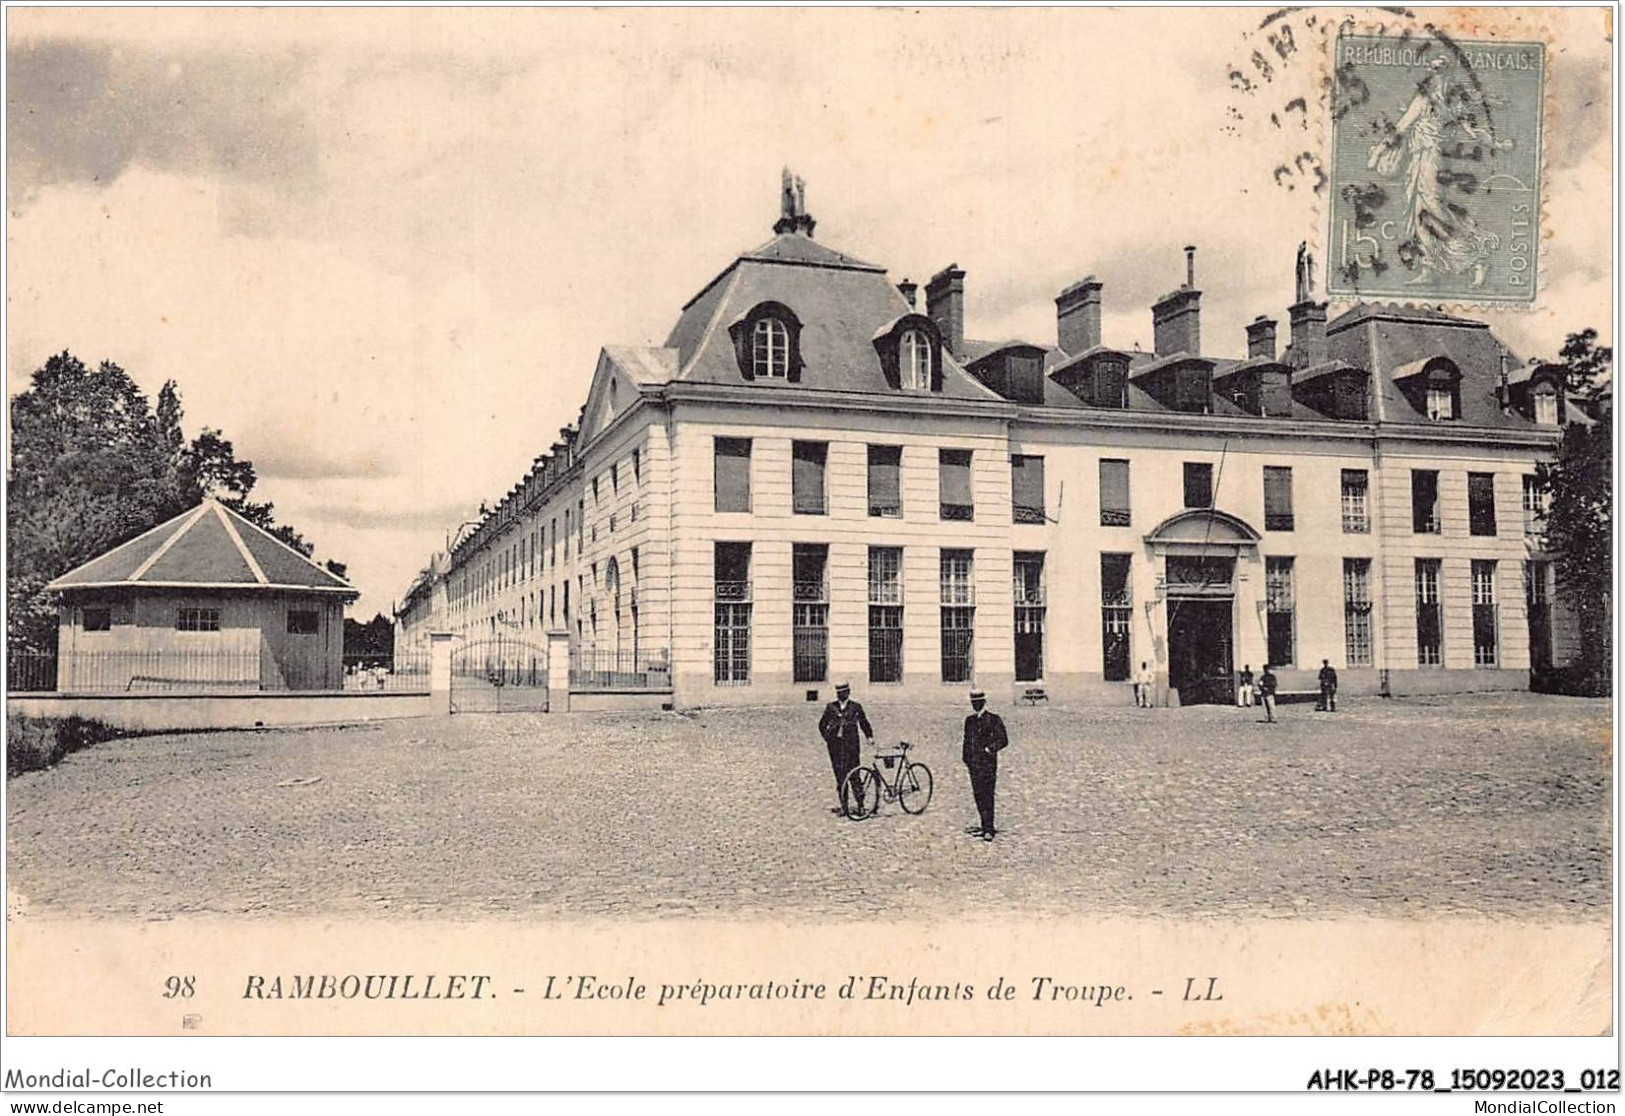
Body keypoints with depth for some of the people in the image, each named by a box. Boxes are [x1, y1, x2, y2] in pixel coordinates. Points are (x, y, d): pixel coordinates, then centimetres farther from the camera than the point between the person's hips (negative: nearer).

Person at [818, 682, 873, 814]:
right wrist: (828, 738, 5)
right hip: (835, 745, 2)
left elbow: (864, 723, 13)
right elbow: (822, 725, 17)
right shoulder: (830, 707, 10)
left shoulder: (856, 707, 6)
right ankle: (842, 804, 8)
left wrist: (870, 736, 2)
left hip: (851, 744, -2)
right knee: (839, 774, 3)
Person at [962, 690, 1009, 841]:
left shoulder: (994, 719, -2)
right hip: (974, 764, 6)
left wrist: (989, 749, -17)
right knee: (978, 796, 8)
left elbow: (1003, 740, -5)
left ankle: (988, 830, -11)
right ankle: (985, 827, 18)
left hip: (988, 763, -6)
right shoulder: (969, 720, 15)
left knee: (987, 796, -10)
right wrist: (966, 759, 13)